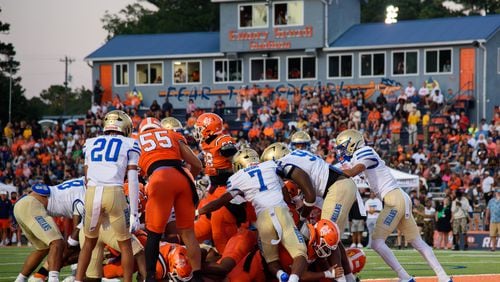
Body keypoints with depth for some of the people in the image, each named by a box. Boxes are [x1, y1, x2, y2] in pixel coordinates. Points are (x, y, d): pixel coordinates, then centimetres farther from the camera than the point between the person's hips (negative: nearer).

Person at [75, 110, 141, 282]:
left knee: (89, 242, 20)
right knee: (125, 244, 13)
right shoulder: (130, 145, 14)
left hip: (92, 192, 3)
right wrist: (134, 213, 6)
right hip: (114, 192, -3)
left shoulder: (90, 143, 24)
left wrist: (101, 213, 31)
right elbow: (132, 181, 6)